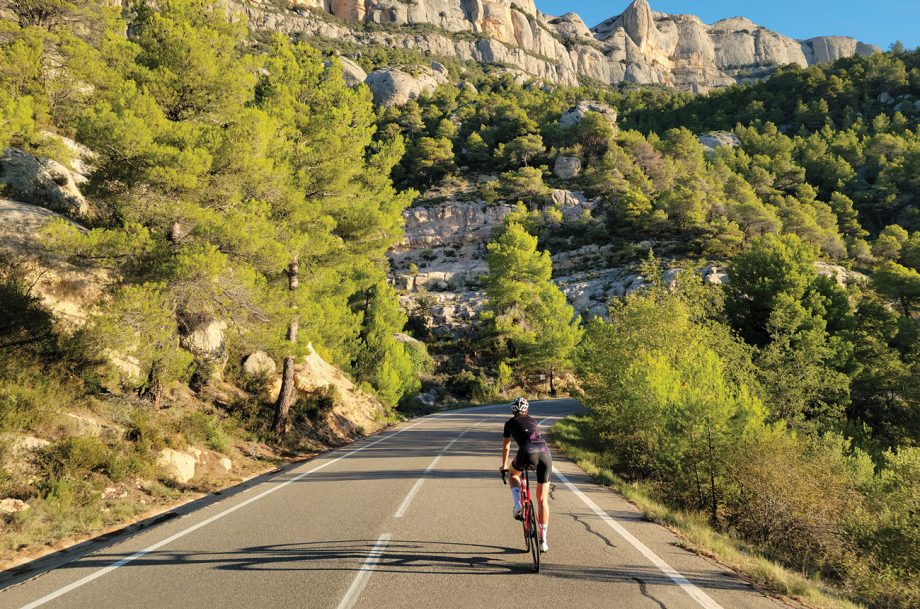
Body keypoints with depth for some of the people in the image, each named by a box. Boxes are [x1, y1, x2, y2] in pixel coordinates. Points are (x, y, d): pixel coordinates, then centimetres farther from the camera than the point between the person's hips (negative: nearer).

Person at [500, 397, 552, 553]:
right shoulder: (533, 421, 33)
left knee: (513, 474, 33)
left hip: (528, 452, -3)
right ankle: (543, 540, 14)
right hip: (545, 452, 3)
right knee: (542, 499, 12)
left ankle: (517, 505, 12)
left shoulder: (510, 423, 23)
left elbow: (506, 448, 33)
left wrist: (504, 466, 50)